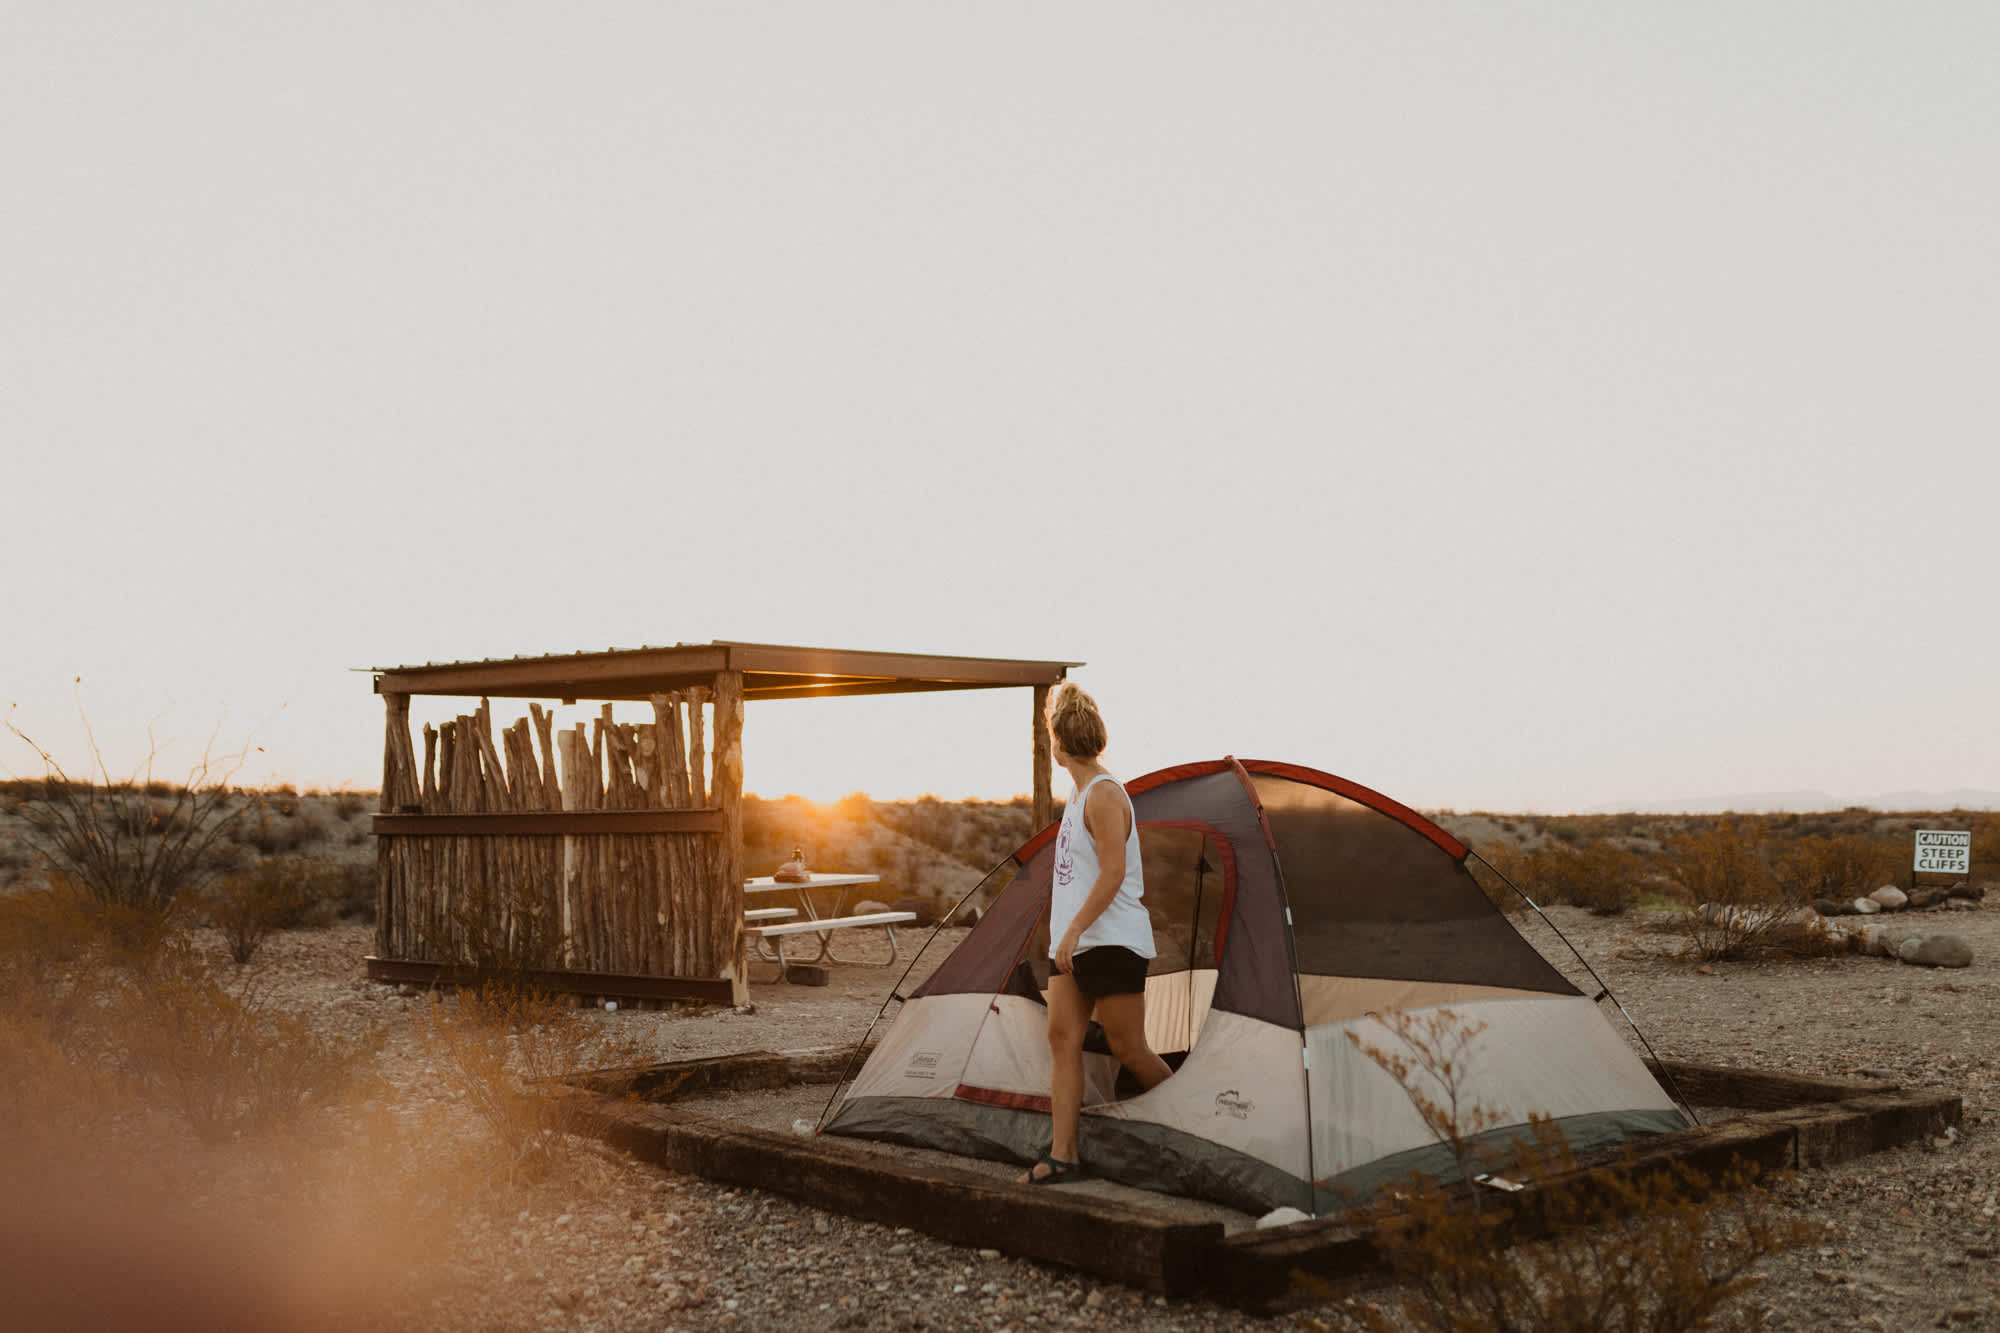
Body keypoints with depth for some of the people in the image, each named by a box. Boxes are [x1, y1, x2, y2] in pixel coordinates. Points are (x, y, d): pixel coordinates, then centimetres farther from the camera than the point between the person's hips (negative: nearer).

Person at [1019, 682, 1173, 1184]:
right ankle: (1062, 1154, -1)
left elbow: (1113, 873, -22)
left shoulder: (1104, 795, -15)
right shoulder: (1081, 793, 16)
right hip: (1075, 945, 9)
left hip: (1112, 942, -9)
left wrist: (1074, 930, -23)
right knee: (1063, 1036, 0)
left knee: (1128, 1049, -3)